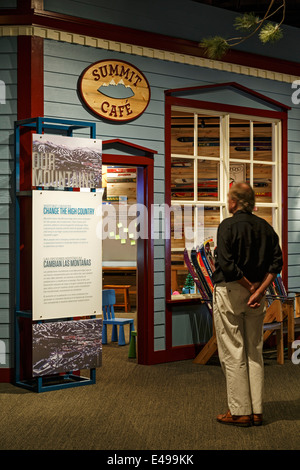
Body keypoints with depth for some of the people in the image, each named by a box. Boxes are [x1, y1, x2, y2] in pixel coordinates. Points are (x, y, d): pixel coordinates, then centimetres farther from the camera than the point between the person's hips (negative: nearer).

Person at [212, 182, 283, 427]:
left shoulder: (228, 225, -11)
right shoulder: (265, 227, 6)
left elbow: (226, 264, -20)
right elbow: (277, 262, -1)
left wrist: (250, 287, -11)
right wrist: (260, 290, -7)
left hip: (230, 291, -6)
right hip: (256, 294, 6)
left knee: (233, 354, 2)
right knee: (255, 352, 13)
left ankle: (240, 412, 7)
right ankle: (256, 411, 16)